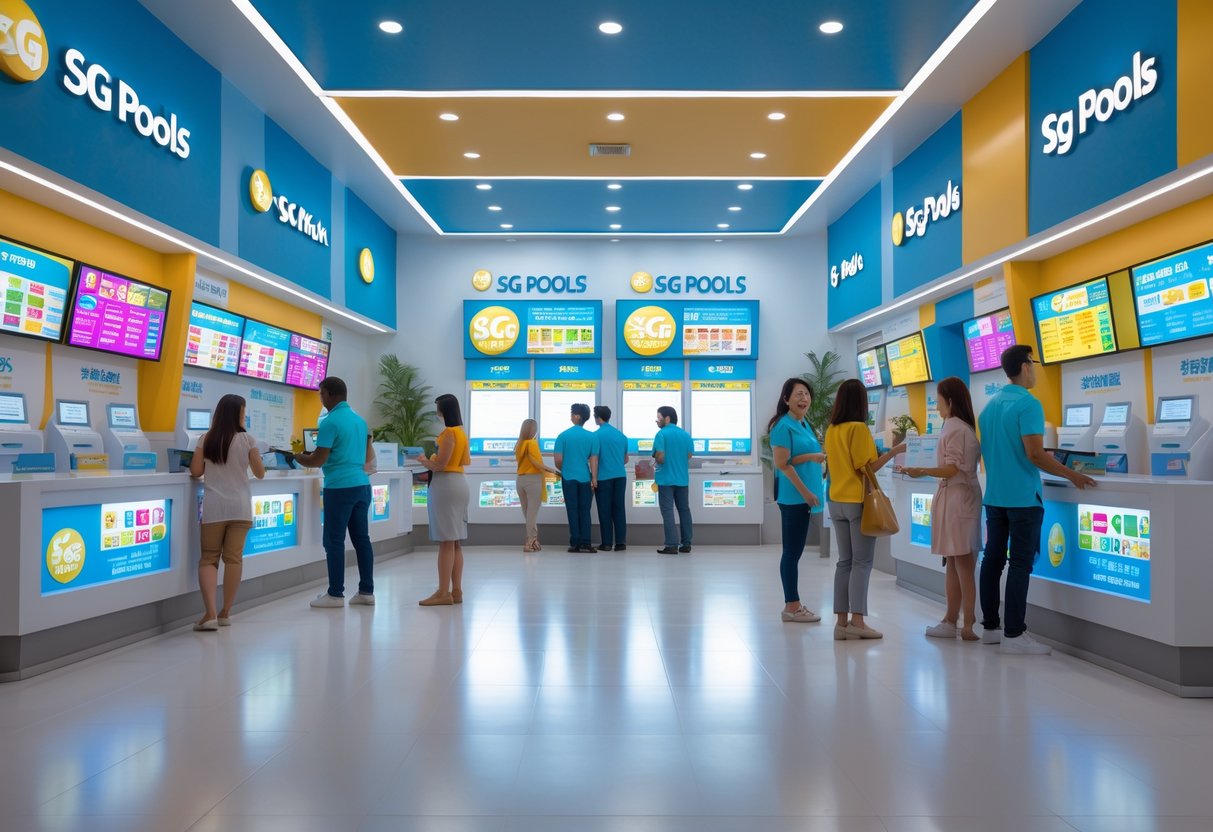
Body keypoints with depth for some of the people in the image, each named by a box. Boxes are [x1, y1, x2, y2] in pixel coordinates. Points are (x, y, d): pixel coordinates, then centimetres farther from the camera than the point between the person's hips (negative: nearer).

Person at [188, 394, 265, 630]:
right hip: (239, 507, -1)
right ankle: (225, 613, 11)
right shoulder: (247, 439, -1)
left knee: (208, 558, 5)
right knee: (233, 558, 6)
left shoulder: (206, 439, 3)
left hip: (214, 507, 1)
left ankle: (210, 613, -10)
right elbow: (260, 473, 3)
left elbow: (195, 472, 3)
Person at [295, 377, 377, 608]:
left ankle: (335, 594, 5)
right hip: (362, 485, 7)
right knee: (361, 538, 9)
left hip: (340, 487, -7)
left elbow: (318, 460, -13)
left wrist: (297, 457, 6)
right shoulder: (360, 420, 13)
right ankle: (366, 591, 12)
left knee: (334, 541, 0)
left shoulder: (330, 422, -11)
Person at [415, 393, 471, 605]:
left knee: (446, 542, -8)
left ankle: (443, 593, -7)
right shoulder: (461, 432, 15)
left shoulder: (449, 432, -14)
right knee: (455, 542, 10)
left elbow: (440, 464, -19)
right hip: (458, 482, 10)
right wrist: (432, 460, 21)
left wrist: (424, 460, 1)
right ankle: (456, 591, 13)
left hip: (445, 485, -10)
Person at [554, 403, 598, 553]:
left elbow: (558, 459, -4)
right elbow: (594, 460, -3)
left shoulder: (563, 436, -3)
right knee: (584, 511, 6)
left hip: (569, 478, -1)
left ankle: (575, 543, 5)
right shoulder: (592, 437, -1)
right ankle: (585, 543, 2)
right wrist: (594, 480, -2)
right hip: (585, 478, 1)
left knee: (572, 511, 4)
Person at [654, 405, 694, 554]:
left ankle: (672, 545, -7)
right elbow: (689, 456, 7)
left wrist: (656, 458, 3)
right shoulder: (686, 434, 7)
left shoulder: (662, 434, -11)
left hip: (666, 479, -6)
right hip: (683, 478, 6)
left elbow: (660, 458, -18)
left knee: (668, 511, -3)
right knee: (684, 510, 12)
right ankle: (686, 543, 14)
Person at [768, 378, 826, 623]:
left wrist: (814, 457, -3)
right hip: (794, 496, -9)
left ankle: (793, 604, 19)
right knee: (792, 551, -2)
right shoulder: (783, 426, -12)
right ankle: (792, 606, 5)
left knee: (796, 551, 12)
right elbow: (782, 464, -17)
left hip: (804, 496, 9)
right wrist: (805, 492, -17)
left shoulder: (804, 425, 15)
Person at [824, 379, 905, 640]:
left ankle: (841, 621, 6)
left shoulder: (831, 430, 8)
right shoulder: (859, 428, -11)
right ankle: (857, 621, -4)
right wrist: (893, 452, -5)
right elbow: (867, 468, -12)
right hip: (858, 501, -6)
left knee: (844, 561, 8)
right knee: (862, 562, -1)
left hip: (837, 501, 6)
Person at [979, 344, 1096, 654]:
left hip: (994, 495, 8)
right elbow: (1035, 454, -20)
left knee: (993, 560, 10)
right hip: (1022, 497, -8)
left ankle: (990, 626, 16)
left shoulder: (989, 407, 12)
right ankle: (1014, 635, -2)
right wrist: (1072, 475, -11)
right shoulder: (1027, 404, -13)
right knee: (1020, 564, -4)